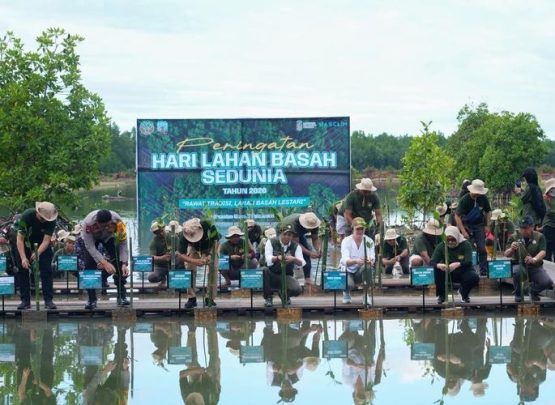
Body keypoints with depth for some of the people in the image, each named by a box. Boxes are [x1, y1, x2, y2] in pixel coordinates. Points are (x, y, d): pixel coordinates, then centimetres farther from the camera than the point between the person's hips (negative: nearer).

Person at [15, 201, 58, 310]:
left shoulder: (51, 221, -27)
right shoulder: (26, 216, -31)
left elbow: (46, 240, -28)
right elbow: (20, 239, -29)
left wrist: (38, 253, -47)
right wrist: (23, 258, -38)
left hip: (42, 245, 0)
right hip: (25, 244, 0)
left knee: (46, 271, -11)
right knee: (22, 270, -4)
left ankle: (48, 300, -8)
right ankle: (25, 300, 2)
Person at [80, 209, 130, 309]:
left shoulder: (118, 222, -38)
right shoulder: (88, 223, -43)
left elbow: (123, 244, -29)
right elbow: (90, 247, -38)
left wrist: (124, 264, -39)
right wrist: (104, 263, -47)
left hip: (109, 237, 1)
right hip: (90, 238, -1)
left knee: (118, 263, -14)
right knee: (89, 265, -15)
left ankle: (122, 296, -5)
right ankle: (92, 300, -5)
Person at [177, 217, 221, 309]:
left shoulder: (208, 225, -40)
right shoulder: (183, 235, -35)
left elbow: (216, 240, -25)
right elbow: (180, 254, -29)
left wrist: (210, 255, -40)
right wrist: (194, 261, -46)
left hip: (210, 247, -1)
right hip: (194, 248, 1)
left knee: (213, 269, -16)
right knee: (189, 268, -16)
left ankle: (210, 298, -5)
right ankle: (191, 298, -5)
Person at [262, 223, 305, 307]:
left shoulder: (296, 246, -1)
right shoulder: (271, 242, -7)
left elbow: (302, 263, -14)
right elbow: (268, 260, -21)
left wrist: (294, 259, -37)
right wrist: (277, 258, -42)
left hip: (286, 276, 1)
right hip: (271, 274, -1)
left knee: (297, 290, -28)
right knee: (264, 270, -36)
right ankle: (268, 297, -11)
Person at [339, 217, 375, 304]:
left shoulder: (369, 241, -6)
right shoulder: (346, 241, -14)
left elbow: (372, 258, -17)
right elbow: (345, 260, -28)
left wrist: (370, 260, -43)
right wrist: (355, 261, -51)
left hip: (361, 272, 2)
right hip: (348, 271, -2)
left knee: (368, 266, -33)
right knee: (349, 285, -35)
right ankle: (346, 293, 5)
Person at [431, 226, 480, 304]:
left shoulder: (466, 244, -12)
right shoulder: (441, 246, -9)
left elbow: (468, 262, -26)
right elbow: (432, 262, -20)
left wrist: (458, 264, -50)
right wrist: (439, 265, -46)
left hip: (463, 272, -1)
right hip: (448, 274, 1)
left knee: (474, 278, -32)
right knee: (436, 270, -29)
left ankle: (464, 292, 4)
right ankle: (441, 295, -5)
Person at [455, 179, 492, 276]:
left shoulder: (483, 198, -8)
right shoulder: (465, 199, -18)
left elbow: (488, 212, 10)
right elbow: (457, 216, -19)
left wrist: (487, 226, 1)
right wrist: (463, 232, -24)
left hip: (479, 225, 2)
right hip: (466, 225, -2)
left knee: (482, 249, -3)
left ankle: (483, 271, 4)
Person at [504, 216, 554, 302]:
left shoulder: (540, 237, -2)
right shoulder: (515, 237, -2)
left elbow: (542, 252, -16)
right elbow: (506, 255, -10)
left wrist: (534, 259, -40)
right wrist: (511, 249, -36)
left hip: (536, 267, 1)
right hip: (520, 265, -1)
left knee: (548, 282, -24)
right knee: (516, 271, -36)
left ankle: (533, 291, 12)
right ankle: (518, 295, -8)